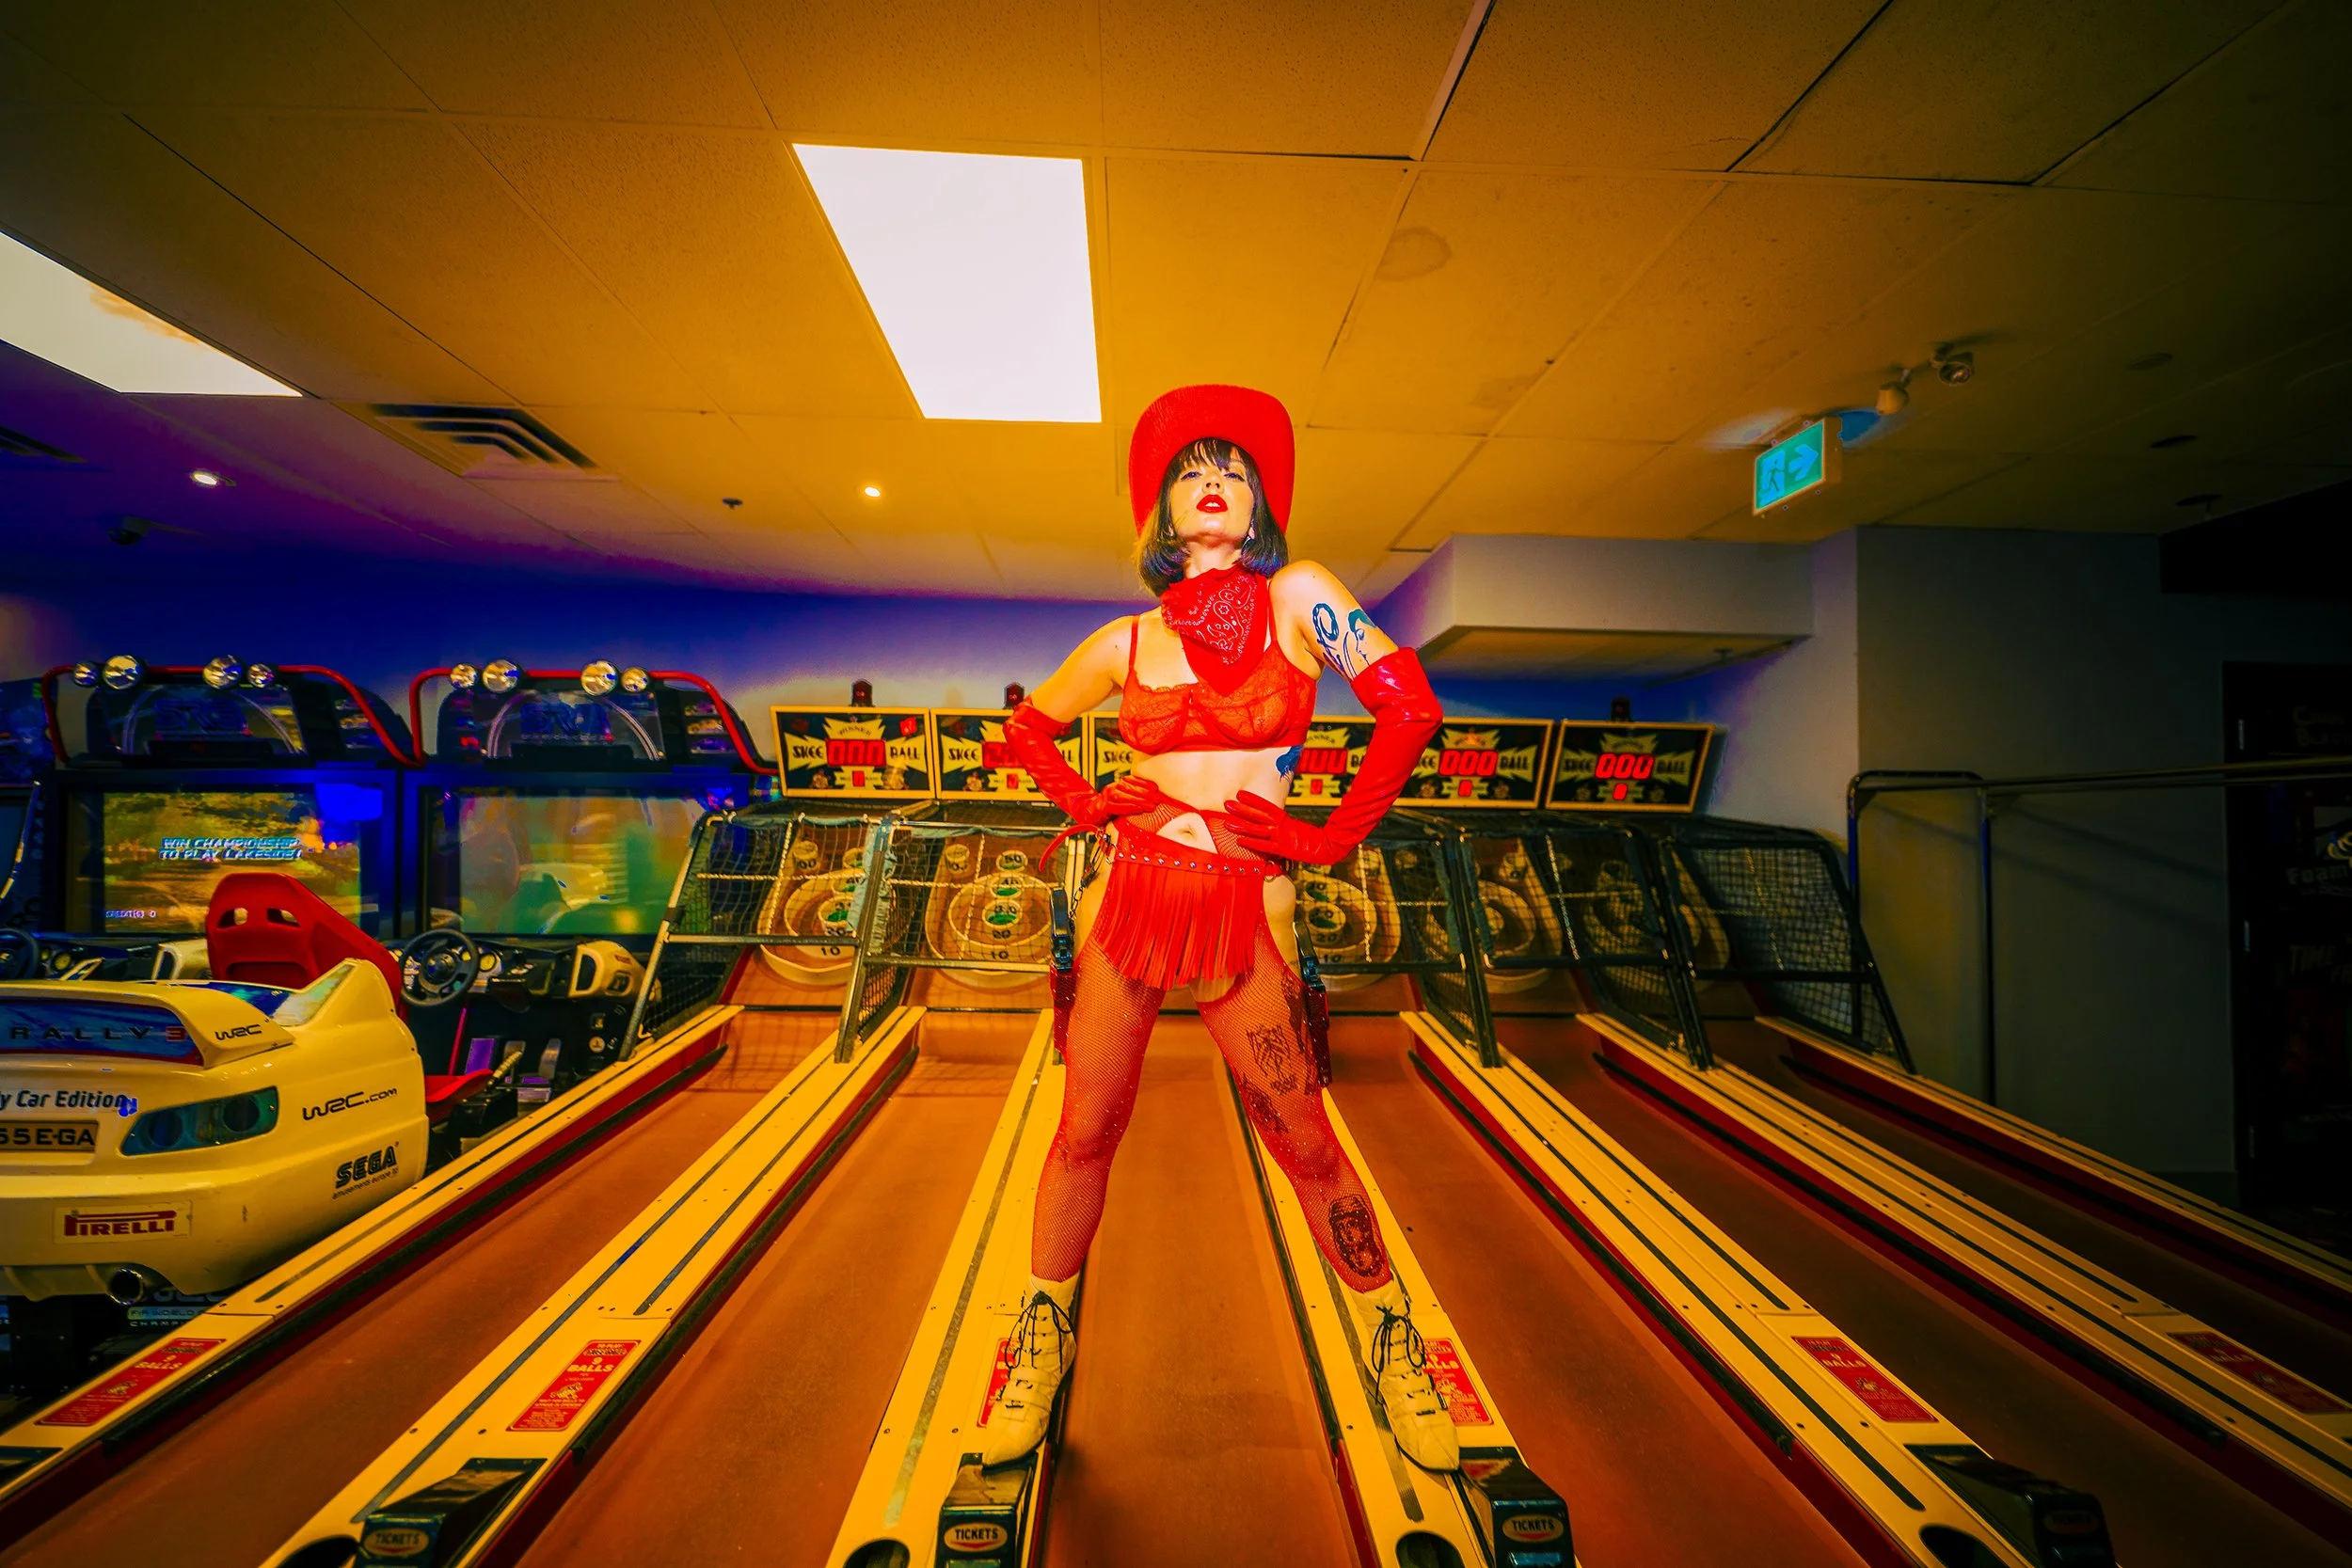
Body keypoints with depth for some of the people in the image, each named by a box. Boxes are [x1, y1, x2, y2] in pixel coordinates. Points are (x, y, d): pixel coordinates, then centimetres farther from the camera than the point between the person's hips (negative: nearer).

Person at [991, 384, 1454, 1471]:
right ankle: (1043, 1340, 37)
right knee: (1084, 1134, 12)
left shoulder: (1296, 596, 0)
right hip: (1128, 896, 3)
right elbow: (1026, 730, 20)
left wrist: (1334, 837, -5)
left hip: (1244, 910, -2)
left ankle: (1391, 1342, 37)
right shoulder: (1126, 641, 6)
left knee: (1304, 1143, 9)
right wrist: (1086, 806, 5)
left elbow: (1410, 708, -6)